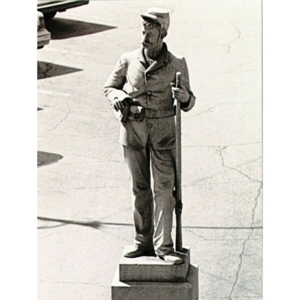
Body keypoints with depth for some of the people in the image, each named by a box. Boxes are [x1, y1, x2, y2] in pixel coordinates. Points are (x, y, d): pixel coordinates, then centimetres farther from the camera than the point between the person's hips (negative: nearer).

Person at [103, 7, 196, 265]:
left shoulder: (177, 65, -3)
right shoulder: (128, 61, 0)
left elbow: (188, 104, 4)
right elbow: (109, 87, 13)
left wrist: (185, 97, -20)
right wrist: (118, 97, -10)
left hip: (163, 132, -2)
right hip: (133, 130, 2)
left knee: (163, 188, -7)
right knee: (140, 188, 8)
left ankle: (163, 246, -5)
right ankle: (144, 241, 18)